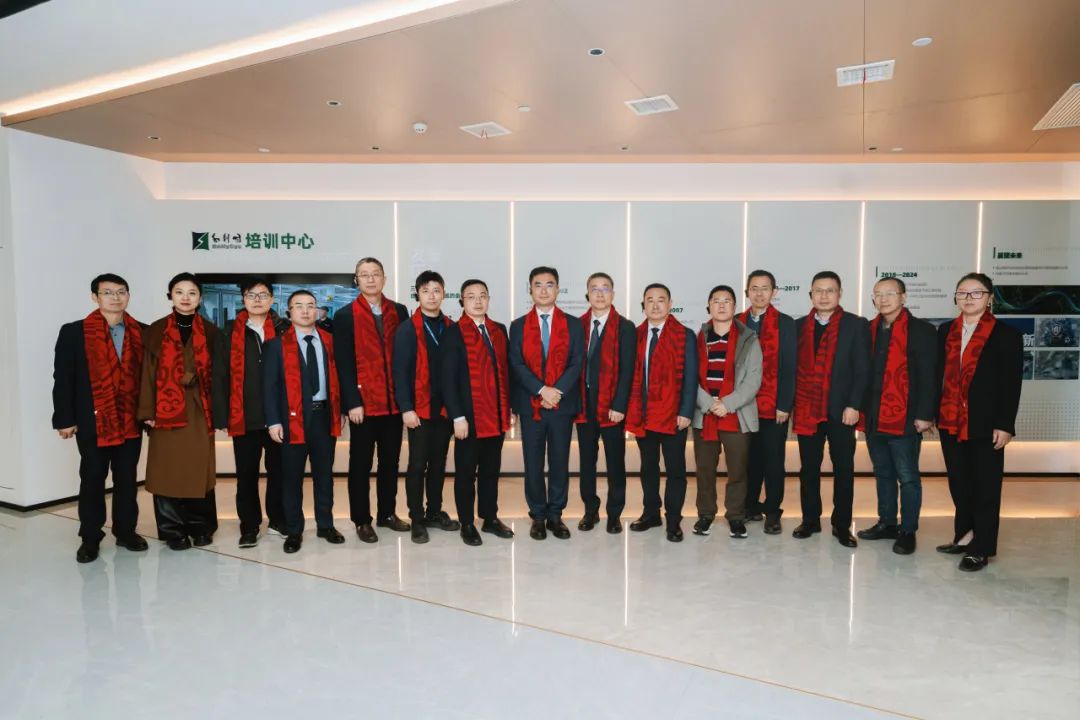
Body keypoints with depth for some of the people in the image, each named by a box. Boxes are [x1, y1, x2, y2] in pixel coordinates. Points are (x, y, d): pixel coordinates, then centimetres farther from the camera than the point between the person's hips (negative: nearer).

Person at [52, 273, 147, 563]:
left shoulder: (141, 333, 5)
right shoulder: (74, 332, 0)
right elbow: (63, 379, -2)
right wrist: (65, 419, -7)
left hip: (131, 421, 2)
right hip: (92, 421, -2)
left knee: (127, 479, 10)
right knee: (92, 479, 7)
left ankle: (125, 531, 22)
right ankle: (90, 538, 18)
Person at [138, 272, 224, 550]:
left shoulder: (210, 332, 7)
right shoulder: (156, 331, 4)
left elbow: (217, 373, 5)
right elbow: (148, 373, 1)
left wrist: (218, 411, -1)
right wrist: (147, 411, -6)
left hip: (200, 412, 1)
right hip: (167, 411, -1)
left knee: (200, 471, 6)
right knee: (169, 471, 2)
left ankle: (201, 527, 18)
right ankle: (173, 531, 13)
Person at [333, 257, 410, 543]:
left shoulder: (399, 312, 8)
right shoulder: (345, 315, 0)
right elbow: (344, 364, -5)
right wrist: (352, 402, -12)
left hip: (394, 401, 3)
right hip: (363, 402, -3)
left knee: (390, 461, 12)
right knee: (361, 464, 6)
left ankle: (387, 513, 26)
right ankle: (362, 520, 17)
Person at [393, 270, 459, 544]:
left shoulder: (451, 328, 7)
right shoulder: (407, 329, -4)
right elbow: (400, 372, -7)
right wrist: (406, 408, -14)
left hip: (445, 407, 4)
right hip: (419, 409, -4)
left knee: (439, 463, 13)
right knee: (418, 464, 3)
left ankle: (435, 512, 26)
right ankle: (417, 519, 14)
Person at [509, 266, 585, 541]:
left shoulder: (573, 325, 7)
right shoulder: (518, 326, 7)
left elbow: (576, 363, -2)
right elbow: (516, 365, -3)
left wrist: (557, 390, -15)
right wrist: (541, 390, -16)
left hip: (563, 404, 0)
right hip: (530, 405, 0)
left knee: (560, 462, 6)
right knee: (533, 464, 5)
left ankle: (555, 515, 18)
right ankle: (538, 516, 17)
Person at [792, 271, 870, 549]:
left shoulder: (856, 325, 1)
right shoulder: (799, 326, 9)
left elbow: (863, 370, -3)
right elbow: (793, 367, 8)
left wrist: (853, 405, -11)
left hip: (841, 410, -2)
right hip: (806, 410, 2)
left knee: (844, 469, 6)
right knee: (809, 468, 9)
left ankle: (842, 525, 17)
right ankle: (810, 520, 21)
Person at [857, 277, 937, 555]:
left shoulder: (921, 330, -4)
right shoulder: (869, 329, 11)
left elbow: (928, 377, -9)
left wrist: (924, 415, -14)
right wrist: (860, 408, 7)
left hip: (904, 418, -5)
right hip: (873, 417, 5)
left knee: (907, 477, 2)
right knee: (883, 474, 15)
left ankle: (908, 531, 13)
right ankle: (887, 523, 27)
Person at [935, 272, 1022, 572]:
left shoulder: (1007, 335, -3)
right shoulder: (945, 332, 9)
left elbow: (1011, 385, -7)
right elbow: (938, 375, 8)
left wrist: (1004, 425, -12)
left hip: (986, 425, -4)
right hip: (950, 422, 4)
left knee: (985, 487, 5)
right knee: (959, 484, 13)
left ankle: (981, 548, 13)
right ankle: (964, 536, 27)